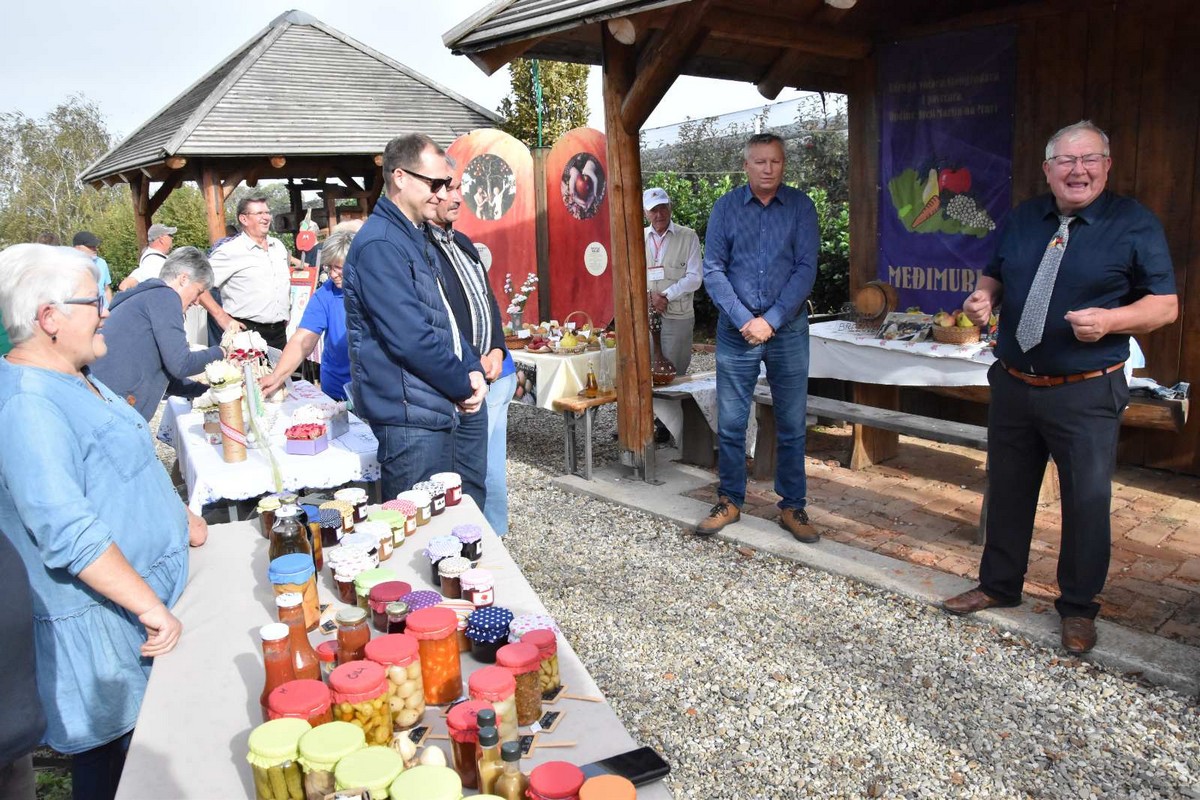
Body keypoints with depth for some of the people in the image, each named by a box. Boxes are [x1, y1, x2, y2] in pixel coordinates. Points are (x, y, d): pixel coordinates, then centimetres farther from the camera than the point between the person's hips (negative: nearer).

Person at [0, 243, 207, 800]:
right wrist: (151, 609, -26)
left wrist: (179, 516, 19)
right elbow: (69, 535, -30)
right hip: (107, 622, -9)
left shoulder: (73, 378, 8)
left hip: (149, 588, 9)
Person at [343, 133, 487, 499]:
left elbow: (444, 318, 19)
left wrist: (472, 370, 2)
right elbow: (410, 338, -24)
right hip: (410, 416, -10)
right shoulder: (379, 245, -17)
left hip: (436, 410, 10)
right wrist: (463, 386, -11)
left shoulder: (415, 239, 15)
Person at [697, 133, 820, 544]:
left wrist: (771, 320, -13)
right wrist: (745, 320, -12)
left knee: (792, 425, 6)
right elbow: (713, 270, -2)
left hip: (788, 330, 0)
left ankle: (793, 507, 18)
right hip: (736, 330, 0)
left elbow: (806, 269, -4)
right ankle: (730, 501, 20)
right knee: (730, 422, 5)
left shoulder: (801, 206, 1)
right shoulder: (726, 208, 2)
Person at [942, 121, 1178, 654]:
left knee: (1087, 501, 5)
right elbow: (995, 275, 19)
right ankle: (998, 586, 33)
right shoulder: (1023, 219, 9)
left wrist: (1109, 320, -25)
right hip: (1013, 385, 5)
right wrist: (983, 296, -4)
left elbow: (1165, 305, -6)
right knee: (1007, 490, 15)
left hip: (1086, 394, -4)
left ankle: (1078, 608, 24)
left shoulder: (1134, 224, -5)